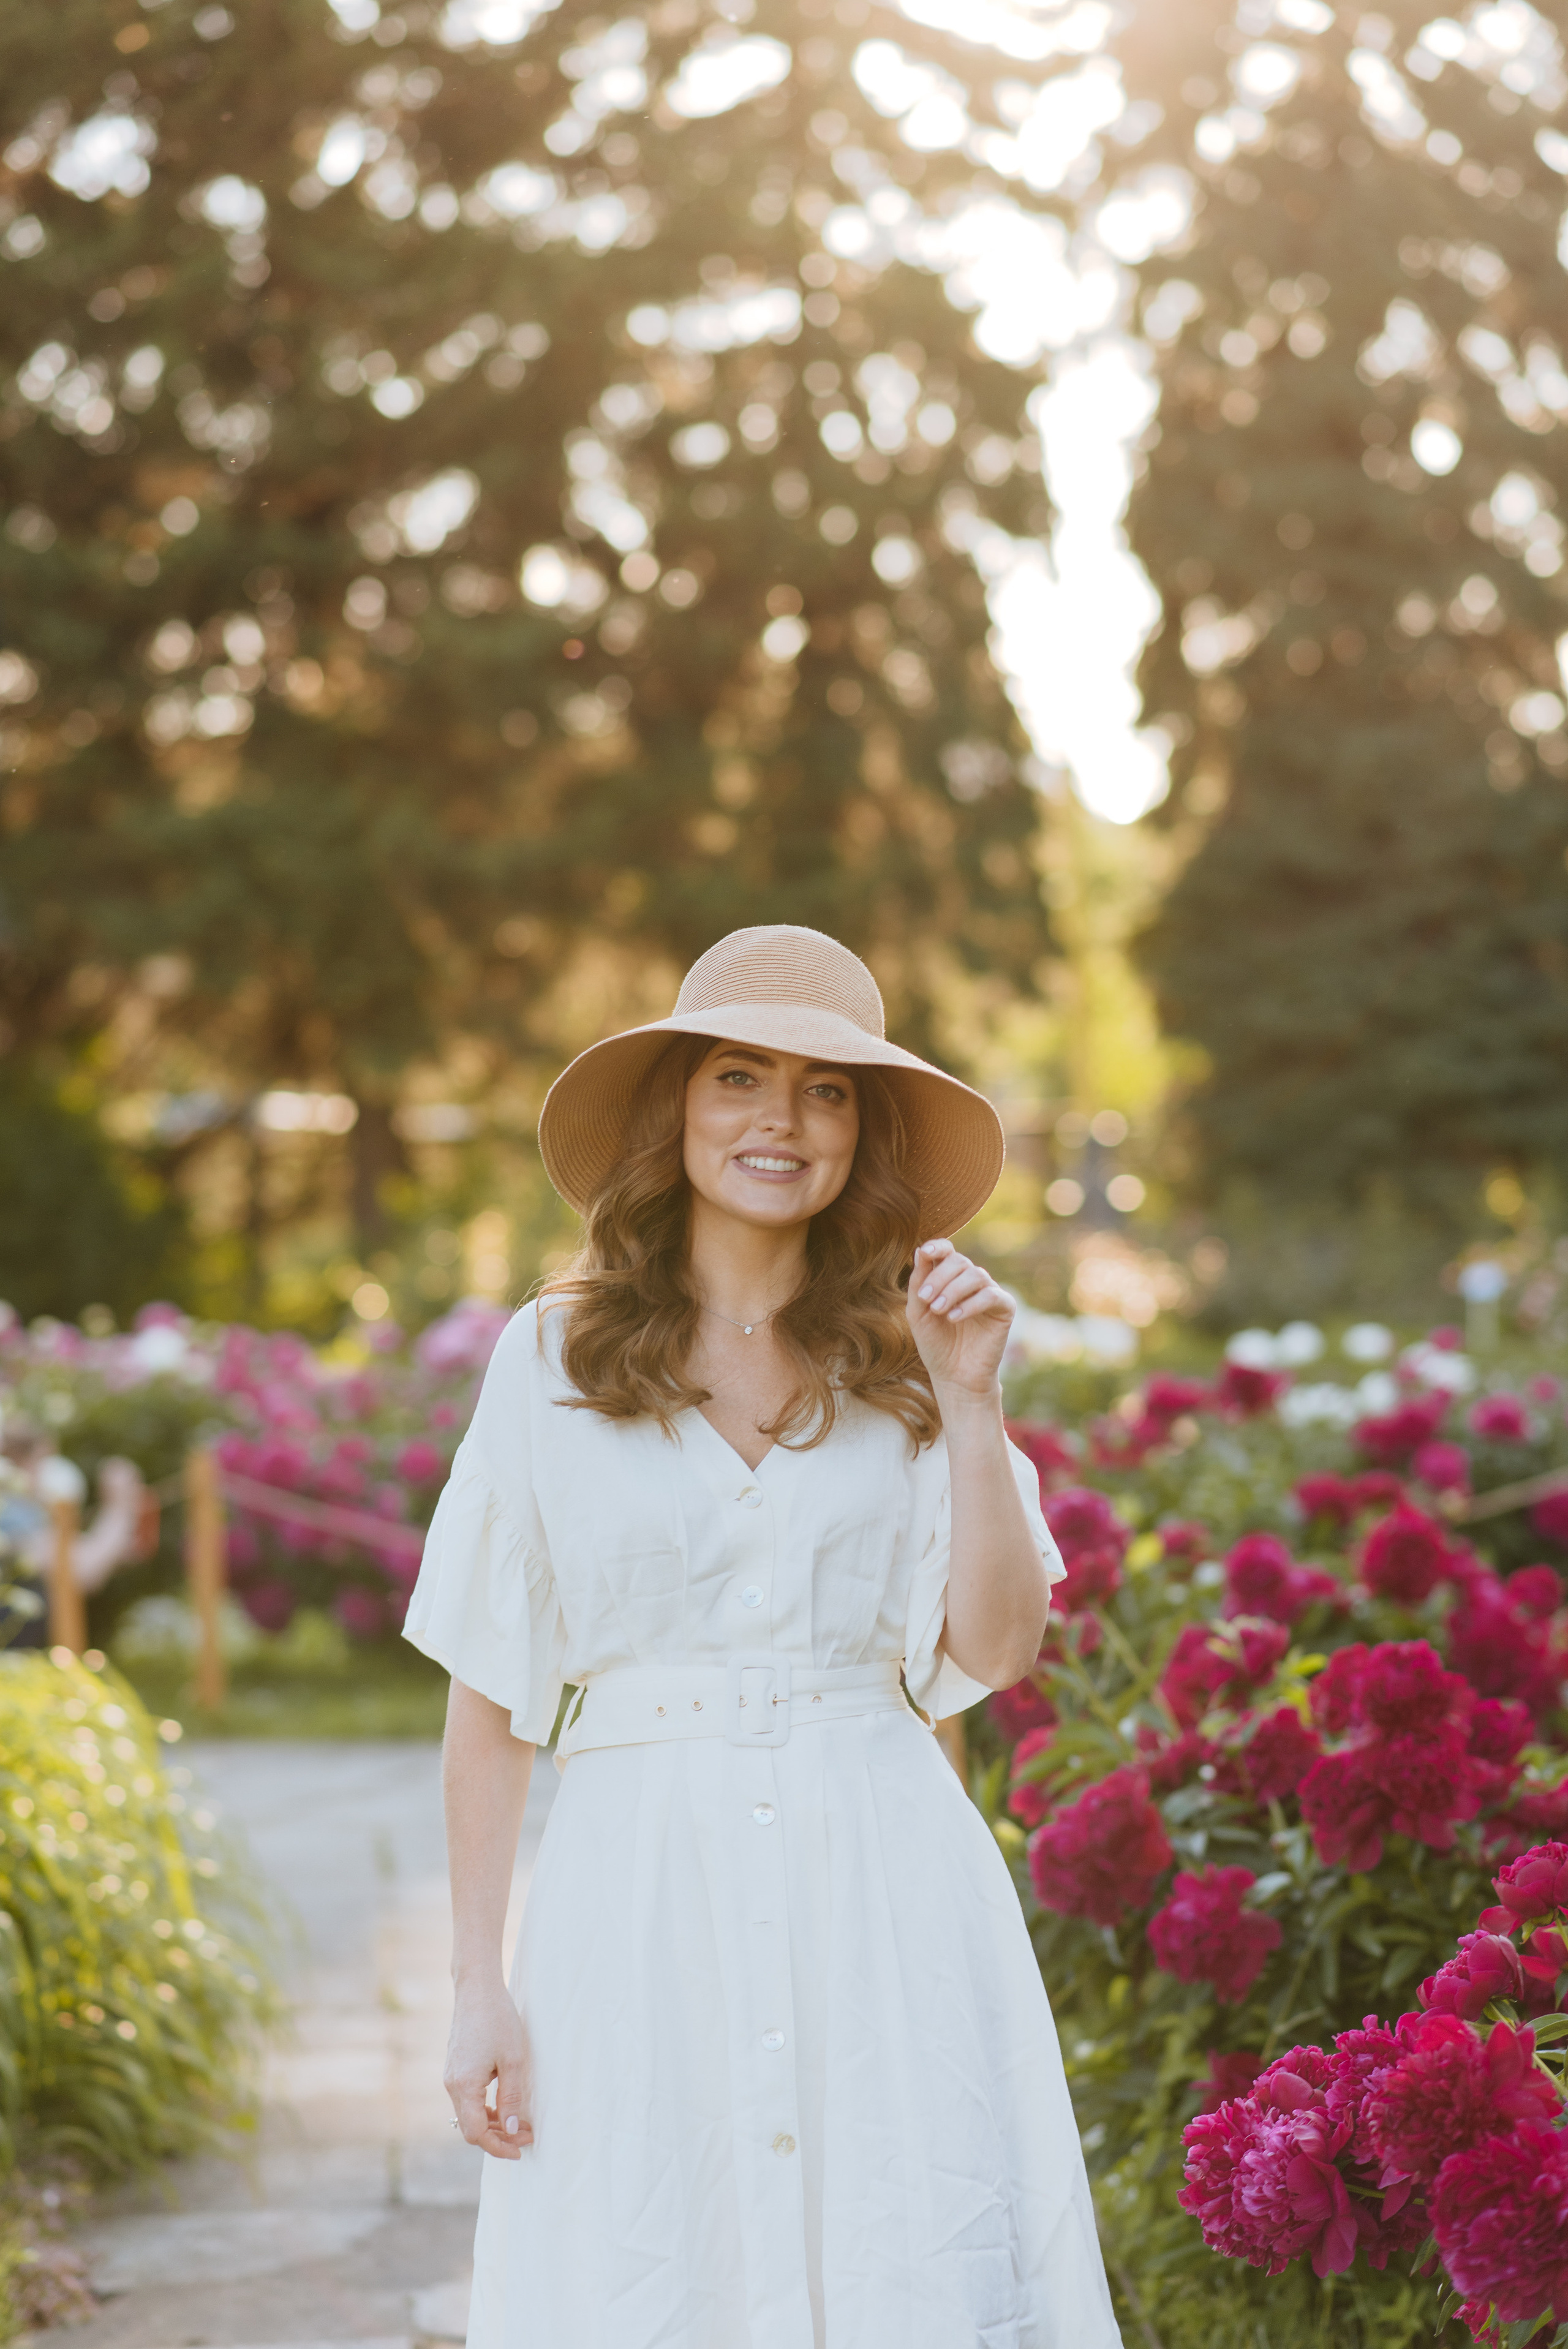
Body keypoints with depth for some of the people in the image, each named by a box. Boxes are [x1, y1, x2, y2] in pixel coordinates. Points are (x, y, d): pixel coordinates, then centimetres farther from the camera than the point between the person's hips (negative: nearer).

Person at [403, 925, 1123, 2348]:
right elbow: (490, 1698, 4)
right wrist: (479, 1986, 0)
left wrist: (970, 1402, -8)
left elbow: (997, 1651, -1)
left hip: (885, 1900, 1)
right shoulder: (554, 1360, 4)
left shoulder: (901, 1364, 8)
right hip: (643, 1897, -1)